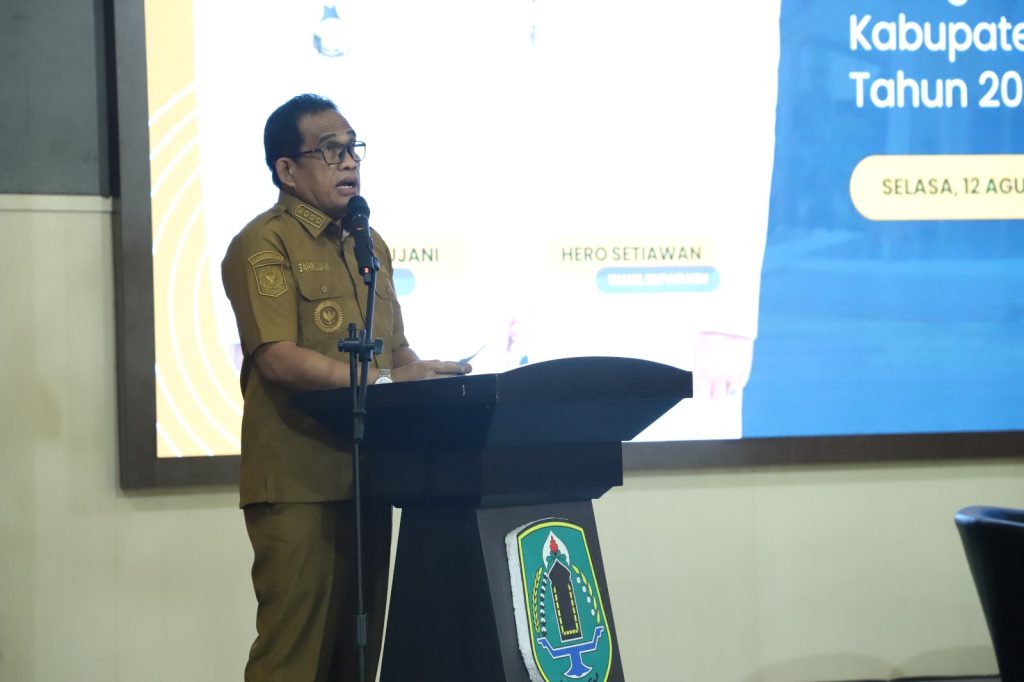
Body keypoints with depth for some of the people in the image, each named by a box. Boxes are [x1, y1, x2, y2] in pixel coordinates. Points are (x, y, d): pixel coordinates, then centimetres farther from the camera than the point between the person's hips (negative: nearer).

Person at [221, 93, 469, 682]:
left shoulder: (369, 246, 18)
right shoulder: (264, 245, -6)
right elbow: (278, 358, -17)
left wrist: (427, 376, -1)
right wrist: (387, 381, -23)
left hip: (366, 477, 8)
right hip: (300, 483, -8)